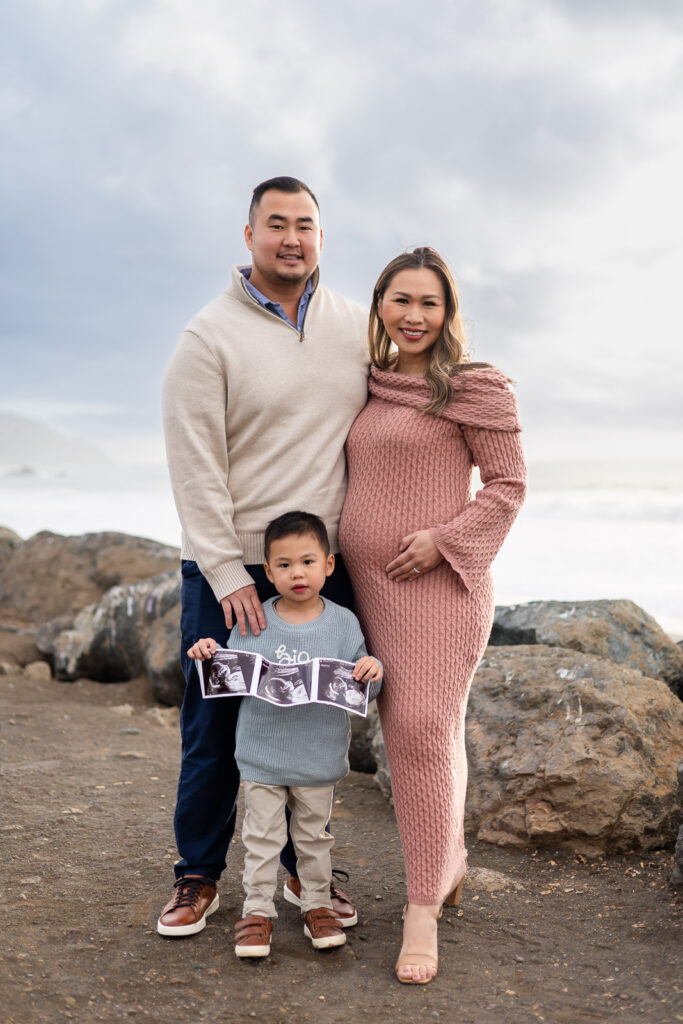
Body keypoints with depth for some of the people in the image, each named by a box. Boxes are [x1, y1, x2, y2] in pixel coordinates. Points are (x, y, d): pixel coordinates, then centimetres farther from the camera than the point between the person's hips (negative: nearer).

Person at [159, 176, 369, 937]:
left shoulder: (356, 327, 8)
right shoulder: (210, 335, -5)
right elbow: (194, 465, -10)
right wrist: (226, 573, -15)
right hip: (227, 567, -3)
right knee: (215, 727, 5)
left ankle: (305, 864, 28)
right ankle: (200, 874, 22)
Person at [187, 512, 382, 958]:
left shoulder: (343, 622, -4)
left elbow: (361, 688, -2)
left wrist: (372, 673, -24)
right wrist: (210, 654, -17)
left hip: (319, 757, 0)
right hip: (262, 754, 0)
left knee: (314, 836, 15)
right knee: (261, 837, 7)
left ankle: (317, 904, 31)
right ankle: (258, 910, 20)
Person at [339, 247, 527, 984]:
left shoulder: (473, 388, -5)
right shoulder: (369, 389, 13)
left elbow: (508, 484, -5)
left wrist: (444, 538, -16)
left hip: (437, 583, -6)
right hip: (368, 585, 6)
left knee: (423, 730, -11)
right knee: (409, 729, 12)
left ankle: (423, 907, -3)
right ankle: (450, 858, 30)